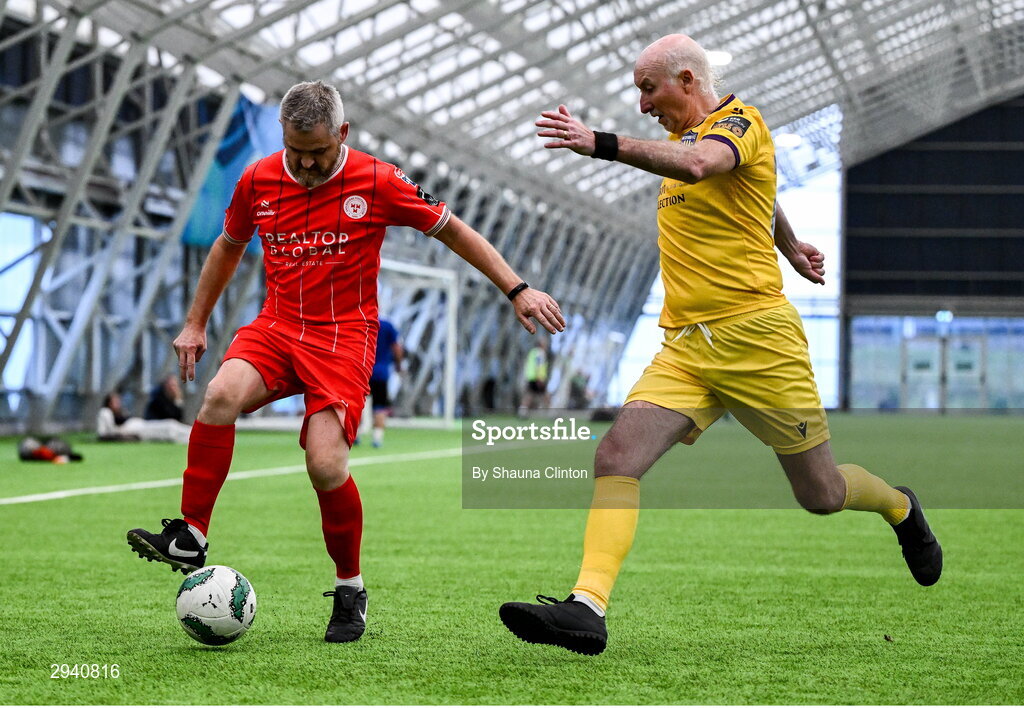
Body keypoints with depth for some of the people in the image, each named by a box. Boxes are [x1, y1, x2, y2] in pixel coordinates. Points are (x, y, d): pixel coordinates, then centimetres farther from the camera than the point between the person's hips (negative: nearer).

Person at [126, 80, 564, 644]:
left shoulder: (375, 182, -6)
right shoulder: (258, 181, 4)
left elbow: (452, 231, 5)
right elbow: (228, 246, 22)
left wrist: (517, 290, 0)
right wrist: (195, 323, 24)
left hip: (344, 338, -3)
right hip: (275, 327, 3)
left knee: (326, 466, -19)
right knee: (221, 396, -30)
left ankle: (350, 590, 5)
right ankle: (190, 540, -20)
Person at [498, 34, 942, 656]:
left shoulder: (740, 121, -7)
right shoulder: (688, 137, 18)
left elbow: (697, 165, -32)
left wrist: (601, 144, -41)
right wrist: (790, 245, 54)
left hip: (757, 335, -7)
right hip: (687, 346, 7)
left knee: (821, 494, 5)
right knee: (616, 456, -17)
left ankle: (902, 510, 39)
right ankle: (588, 608, -26)